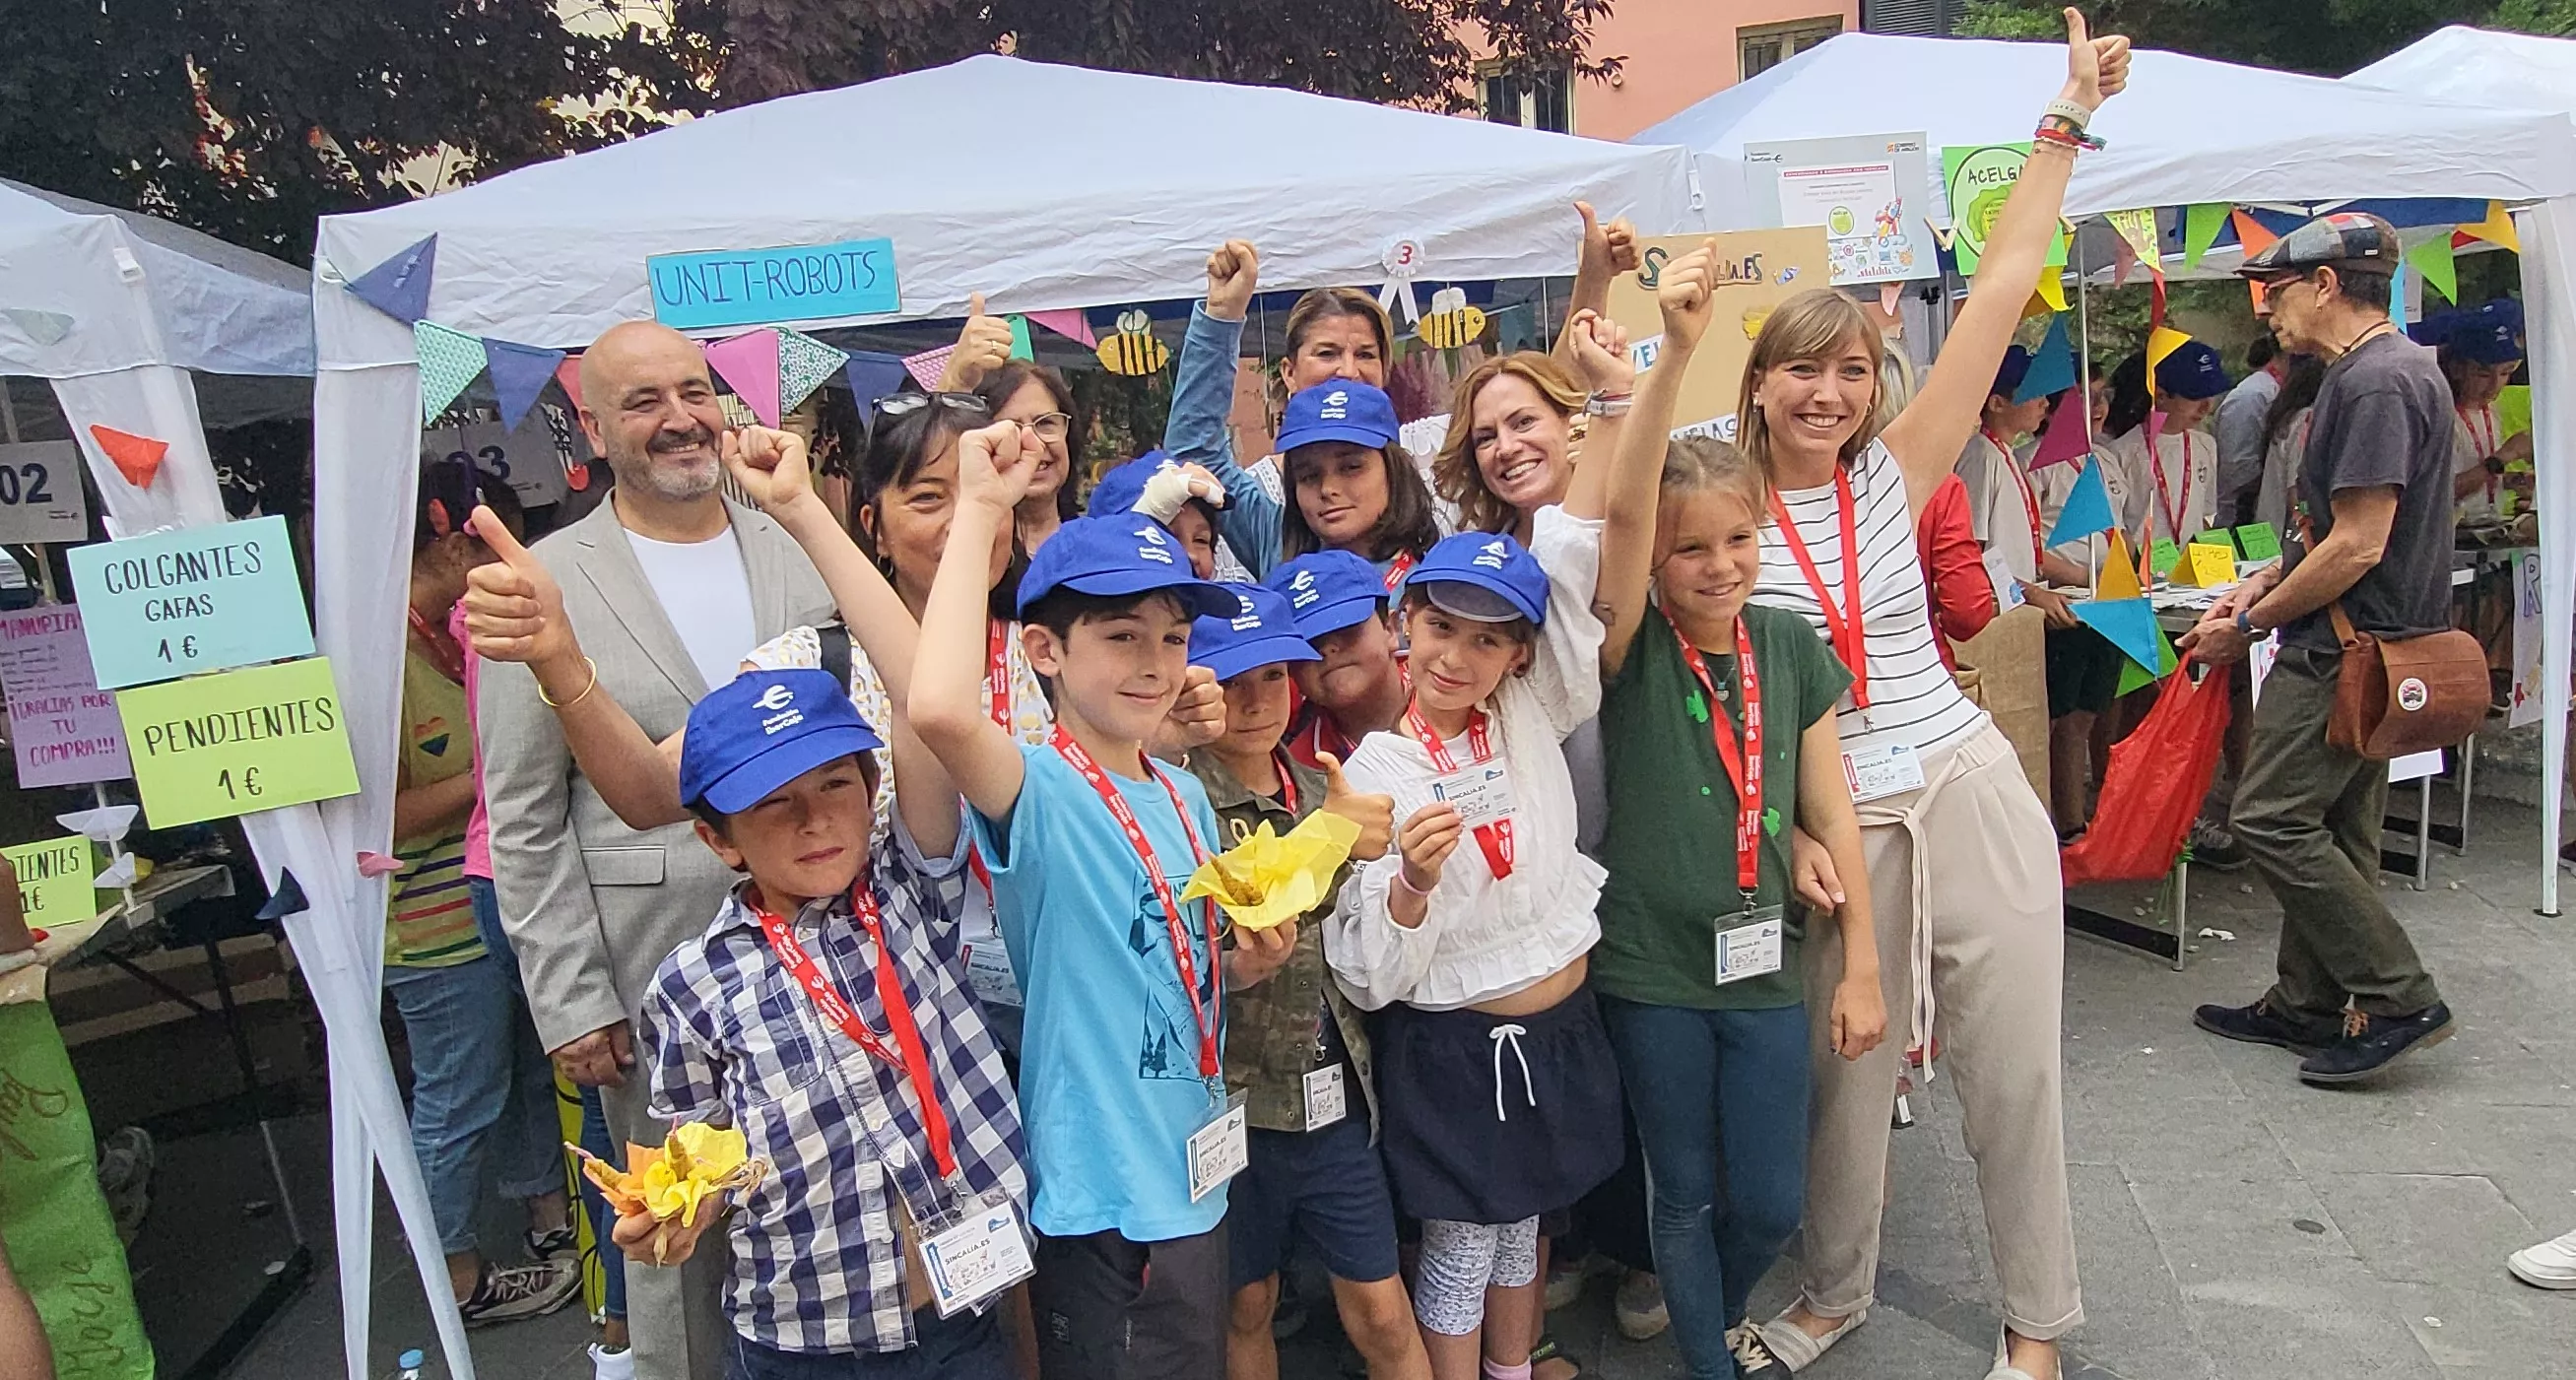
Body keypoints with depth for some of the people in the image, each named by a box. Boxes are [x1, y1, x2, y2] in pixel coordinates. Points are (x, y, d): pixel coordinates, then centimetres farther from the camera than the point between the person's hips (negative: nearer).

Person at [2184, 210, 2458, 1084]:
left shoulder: (2375, 381, -18)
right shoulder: (2394, 369, 16)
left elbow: (2358, 547, -22)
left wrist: (2247, 627, -13)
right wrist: (2270, 579, 9)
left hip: (2347, 648, -10)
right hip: (2373, 645, 10)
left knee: (2271, 819, -7)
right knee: (2330, 828, 14)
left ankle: (2398, 999, 0)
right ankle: (2310, 1005, 23)